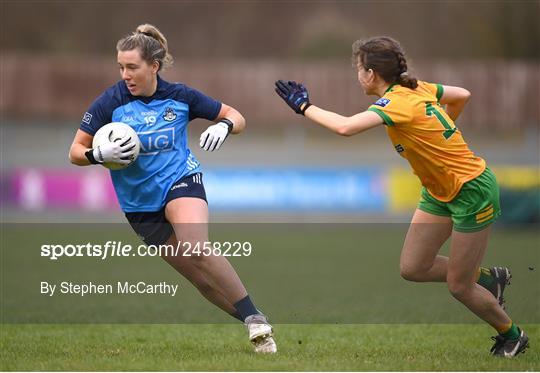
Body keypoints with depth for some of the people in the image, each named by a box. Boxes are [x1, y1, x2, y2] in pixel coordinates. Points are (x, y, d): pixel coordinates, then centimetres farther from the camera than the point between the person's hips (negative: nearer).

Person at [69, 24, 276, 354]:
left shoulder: (180, 97, -6)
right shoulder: (110, 103, -8)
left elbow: (235, 117, 5)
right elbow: (76, 152, -2)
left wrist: (224, 125, -18)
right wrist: (101, 155, -23)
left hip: (180, 180, -2)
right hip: (140, 203, 2)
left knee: (197, 249, -31)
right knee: (201, 277, 0)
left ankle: (255, 318, -23)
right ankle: (256, 326, 13)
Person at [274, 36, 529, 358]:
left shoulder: (397, 102, -26)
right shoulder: (418, 88, -1)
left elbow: (345, 127, -40)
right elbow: (462, 96, 14)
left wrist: (304, 106, -27)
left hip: (472, 189, -9)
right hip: (440, 190, 9)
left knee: (459, 287, 2)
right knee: (412, 268, 6)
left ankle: (512, 334, 25)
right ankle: (487, 278, 26)